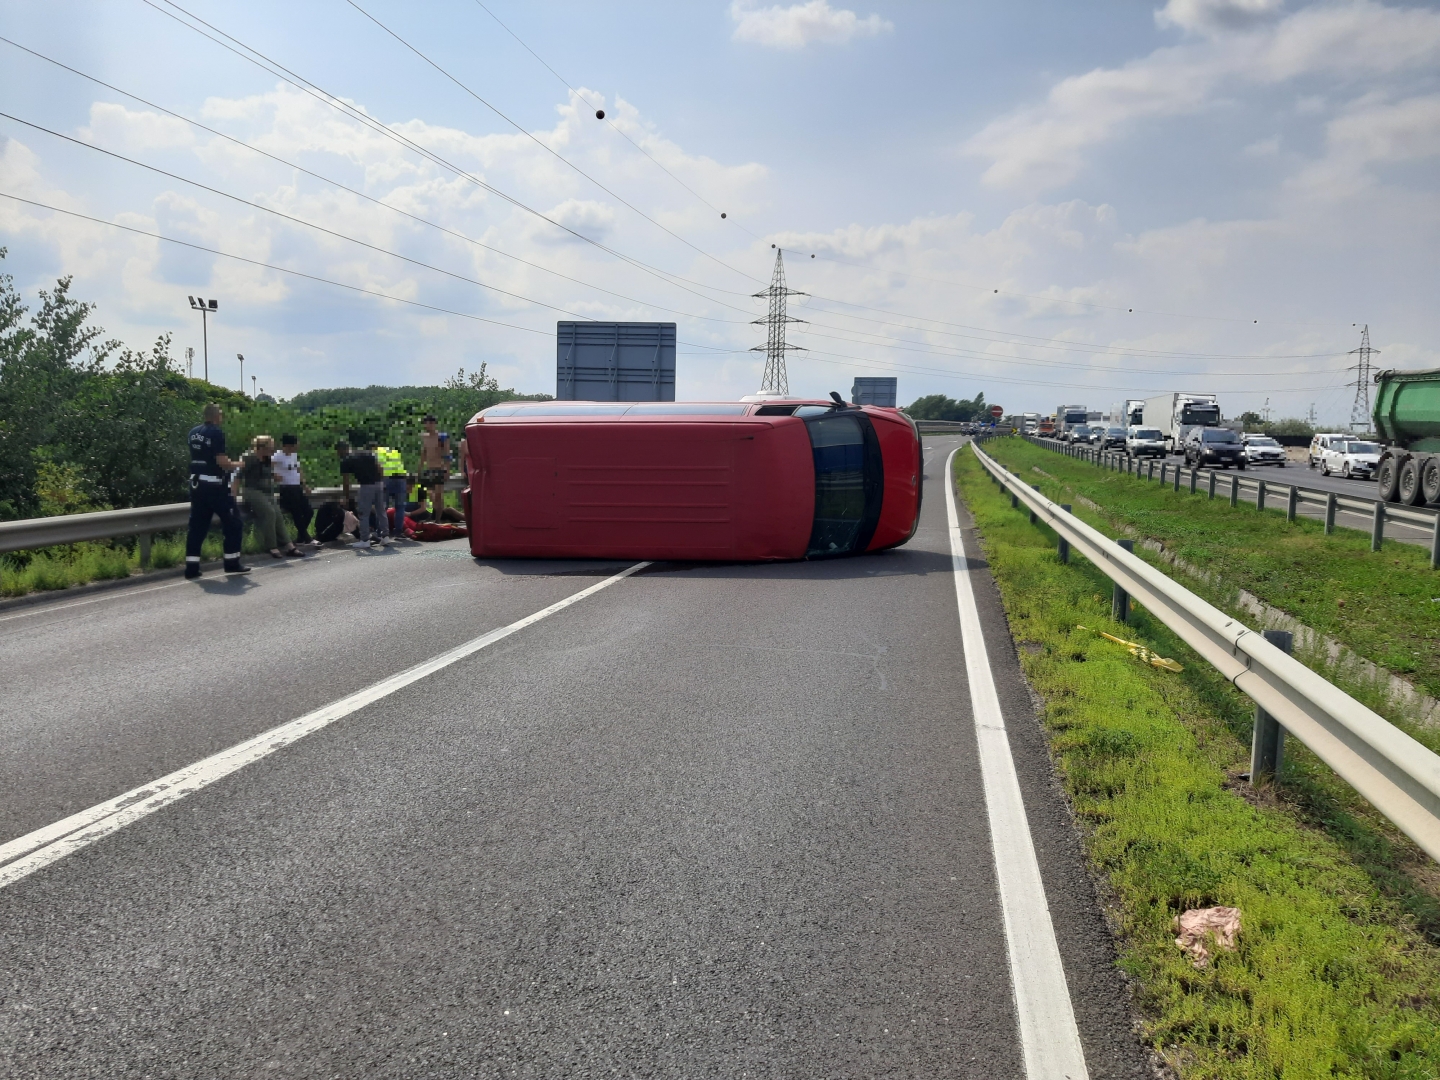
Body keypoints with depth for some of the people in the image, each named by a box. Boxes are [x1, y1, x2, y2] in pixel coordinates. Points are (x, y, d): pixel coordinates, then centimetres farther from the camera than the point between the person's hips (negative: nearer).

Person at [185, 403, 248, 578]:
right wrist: (235, 465, -1)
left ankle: (191, 566, 5)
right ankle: (232, 562, 7)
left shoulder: (193, 432, 11)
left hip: (196, 483, 7)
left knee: (197, 525, 8)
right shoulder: (216, 433, -13)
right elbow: (221, 461, -19)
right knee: (232, 521, 5)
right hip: (214, 485, -7)